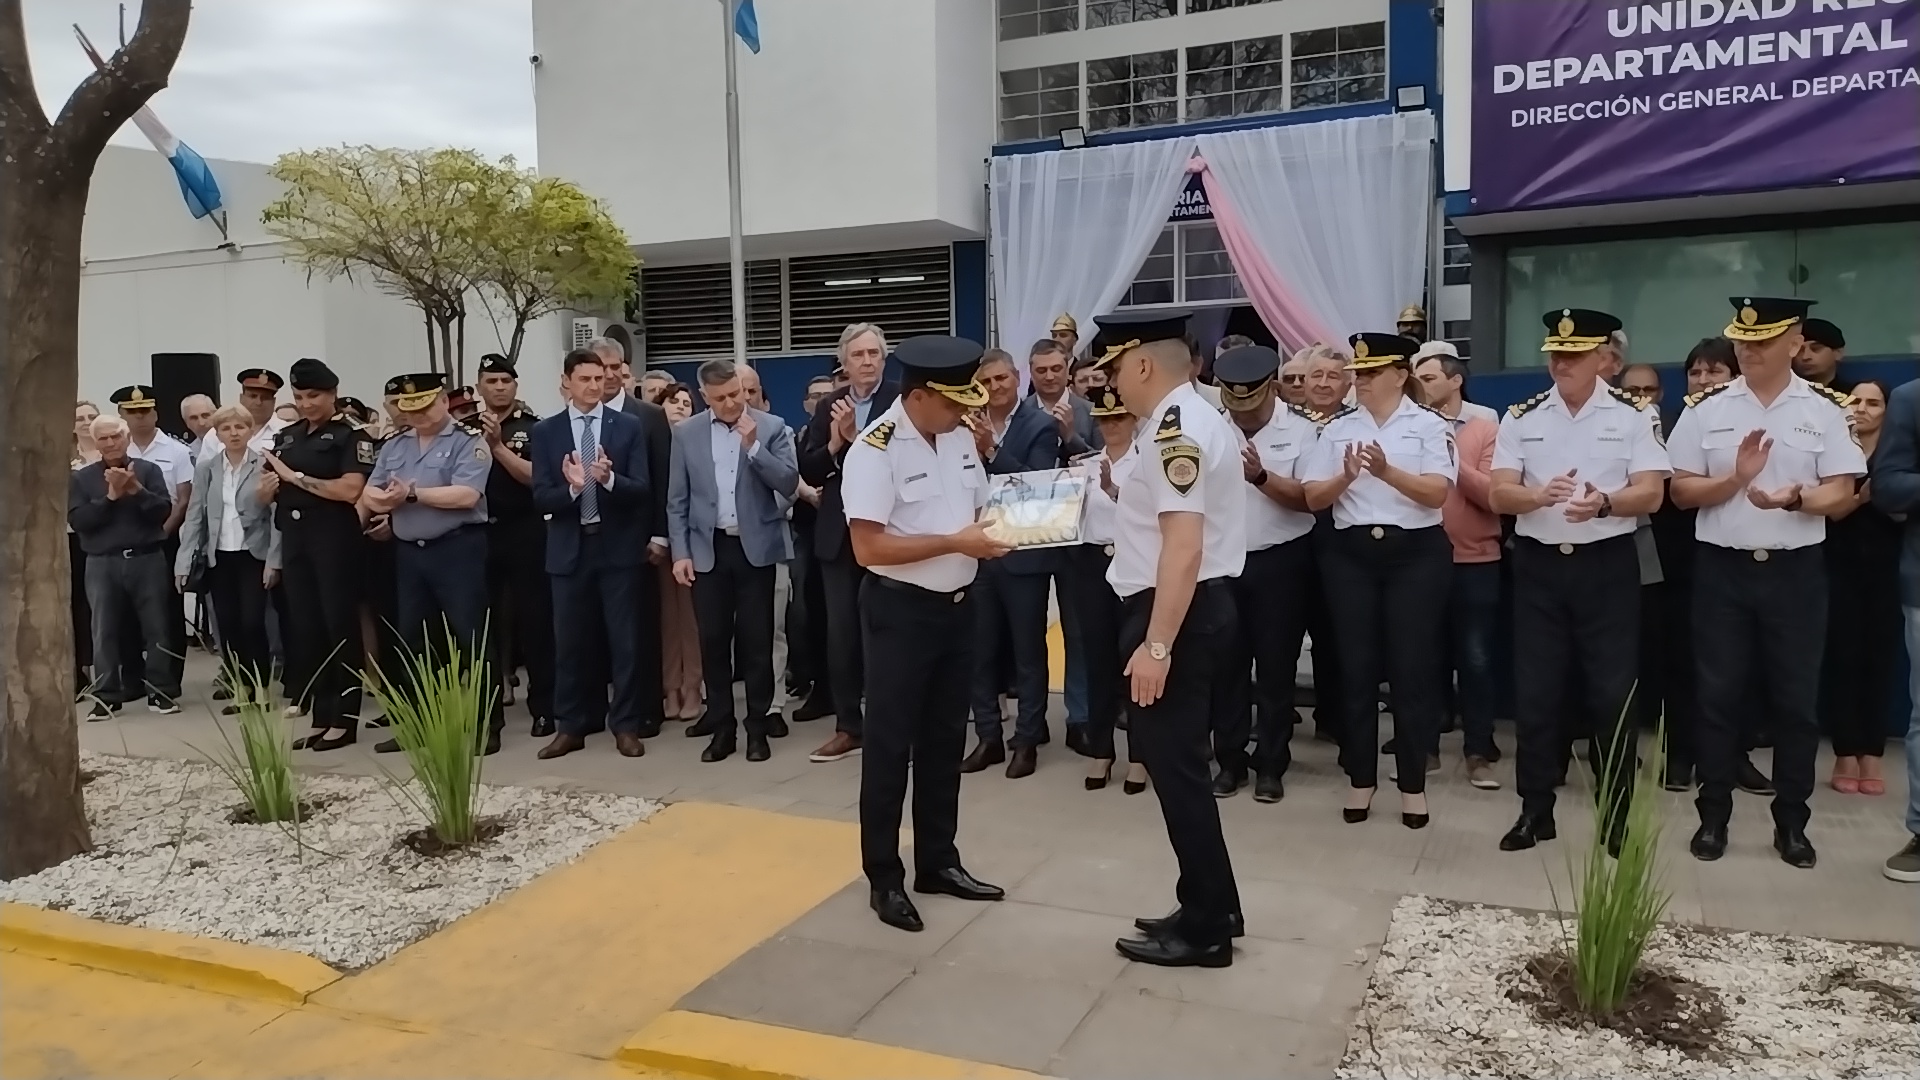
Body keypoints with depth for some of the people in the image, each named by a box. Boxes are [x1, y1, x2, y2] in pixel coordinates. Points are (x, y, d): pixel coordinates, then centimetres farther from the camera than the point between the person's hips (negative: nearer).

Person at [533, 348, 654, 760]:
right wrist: (571, 487, -23)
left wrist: (609, 479, -25)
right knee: (570, 641, 8)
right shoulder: (545, 432, 3)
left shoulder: (629, 426, 1)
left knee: (624, 639, 4)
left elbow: (642, 489, -6)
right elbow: (540, 497, -3)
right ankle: (570, 726, 19)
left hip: (618, 546, -1)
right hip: (570, 548, 1)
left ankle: (626, 725, 14)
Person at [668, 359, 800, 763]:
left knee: (756, 640, 3)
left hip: (756, 547, -2)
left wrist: (753, 446, -16)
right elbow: (677, 500, 6)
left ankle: (758, 727, 13)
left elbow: (789, 484, -8)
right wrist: (680, 552, -2)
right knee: (713, 640, 5)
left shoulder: (772, 427, 0)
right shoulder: (686, 434, 5)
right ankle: (721, 728, 15)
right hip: (708, 549, 2)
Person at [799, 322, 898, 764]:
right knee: (840, 633, 9)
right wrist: (834, 443, -11)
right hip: (839, 534, 5)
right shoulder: (829, 407, 8)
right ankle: (848, 726, 20)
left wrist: (856, 437, -23)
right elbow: (809, 472, 5)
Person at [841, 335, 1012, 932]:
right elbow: (868, 548, -23)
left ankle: (937, 861, 32)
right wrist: (956, 542, -24)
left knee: (945, 739, 17)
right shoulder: (875, 450, -18)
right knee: (890, 744, 5)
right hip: (900, 611, -7)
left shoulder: (960, 440, 5)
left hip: (958, 605, 7)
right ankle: (884, 878, 19)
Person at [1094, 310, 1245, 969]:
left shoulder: (1174, 429, -19)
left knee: (1173, 764, -1)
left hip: (1177, 613, -11)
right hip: (1195, 608, 11)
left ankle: (1205, 929, 11)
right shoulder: (1191, 419, 15)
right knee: (1179, 760, 17)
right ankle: (1212, 909, 28)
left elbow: (1184, 546, -27)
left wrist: (1155, 645, -27)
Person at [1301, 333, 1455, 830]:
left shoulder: (1431, 425, 0)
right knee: (1357, 667, 6)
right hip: (1351, 554, 2)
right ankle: (1361, 780, 17)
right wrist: (1346, 477, -18)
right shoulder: (1337, 428, 7)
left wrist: (1386, 471, -25)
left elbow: (1437, 493, -11)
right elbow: (1314, 498, 1)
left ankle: (1413, 785, 14)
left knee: (1412, 667, 2)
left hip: (1416, 553, -2)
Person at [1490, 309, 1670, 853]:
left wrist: (1603, 503, -27)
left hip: (1607, 565, -2)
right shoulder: (1522, 417, 5)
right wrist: (1540, 495, -24)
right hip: (1538, 565, 2)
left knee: (1612, 692, 2)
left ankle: (1618, 816, 16)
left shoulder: (1633, 415, 0)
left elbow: (1650, 494, -7)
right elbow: (1500, 494, -2)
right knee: (1535, 691, 6)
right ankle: (1535, 811, 17)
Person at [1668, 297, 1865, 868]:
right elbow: (1681, 491, 1)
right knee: (1719, 696, 5)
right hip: (1722, 569, 0)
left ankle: (1791, 824, 20)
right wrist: (1736, 478, -16)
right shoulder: (1705, 409, 2)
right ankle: (1713, 818, 16)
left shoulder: (1824, 409, 2)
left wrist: (1794, 498, -23)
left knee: (1796, 700, 7)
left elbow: (1841, 492, -3)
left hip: (1796, 570, 0)